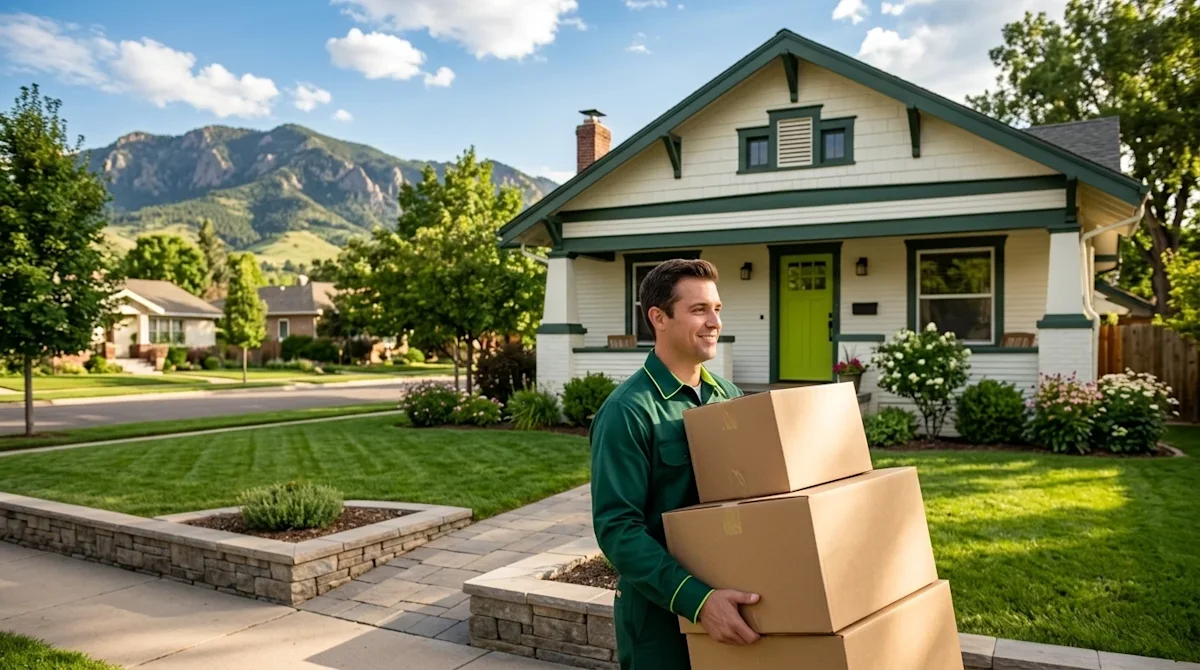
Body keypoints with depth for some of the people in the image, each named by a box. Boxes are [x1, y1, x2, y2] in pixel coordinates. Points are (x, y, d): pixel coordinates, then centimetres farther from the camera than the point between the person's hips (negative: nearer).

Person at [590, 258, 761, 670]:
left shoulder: (728, 395, 4)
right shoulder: (628, 411, -17)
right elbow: (617, 528, -21)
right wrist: (696, 599, -28)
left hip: (731, 598, 6)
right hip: (660, 612, -6)